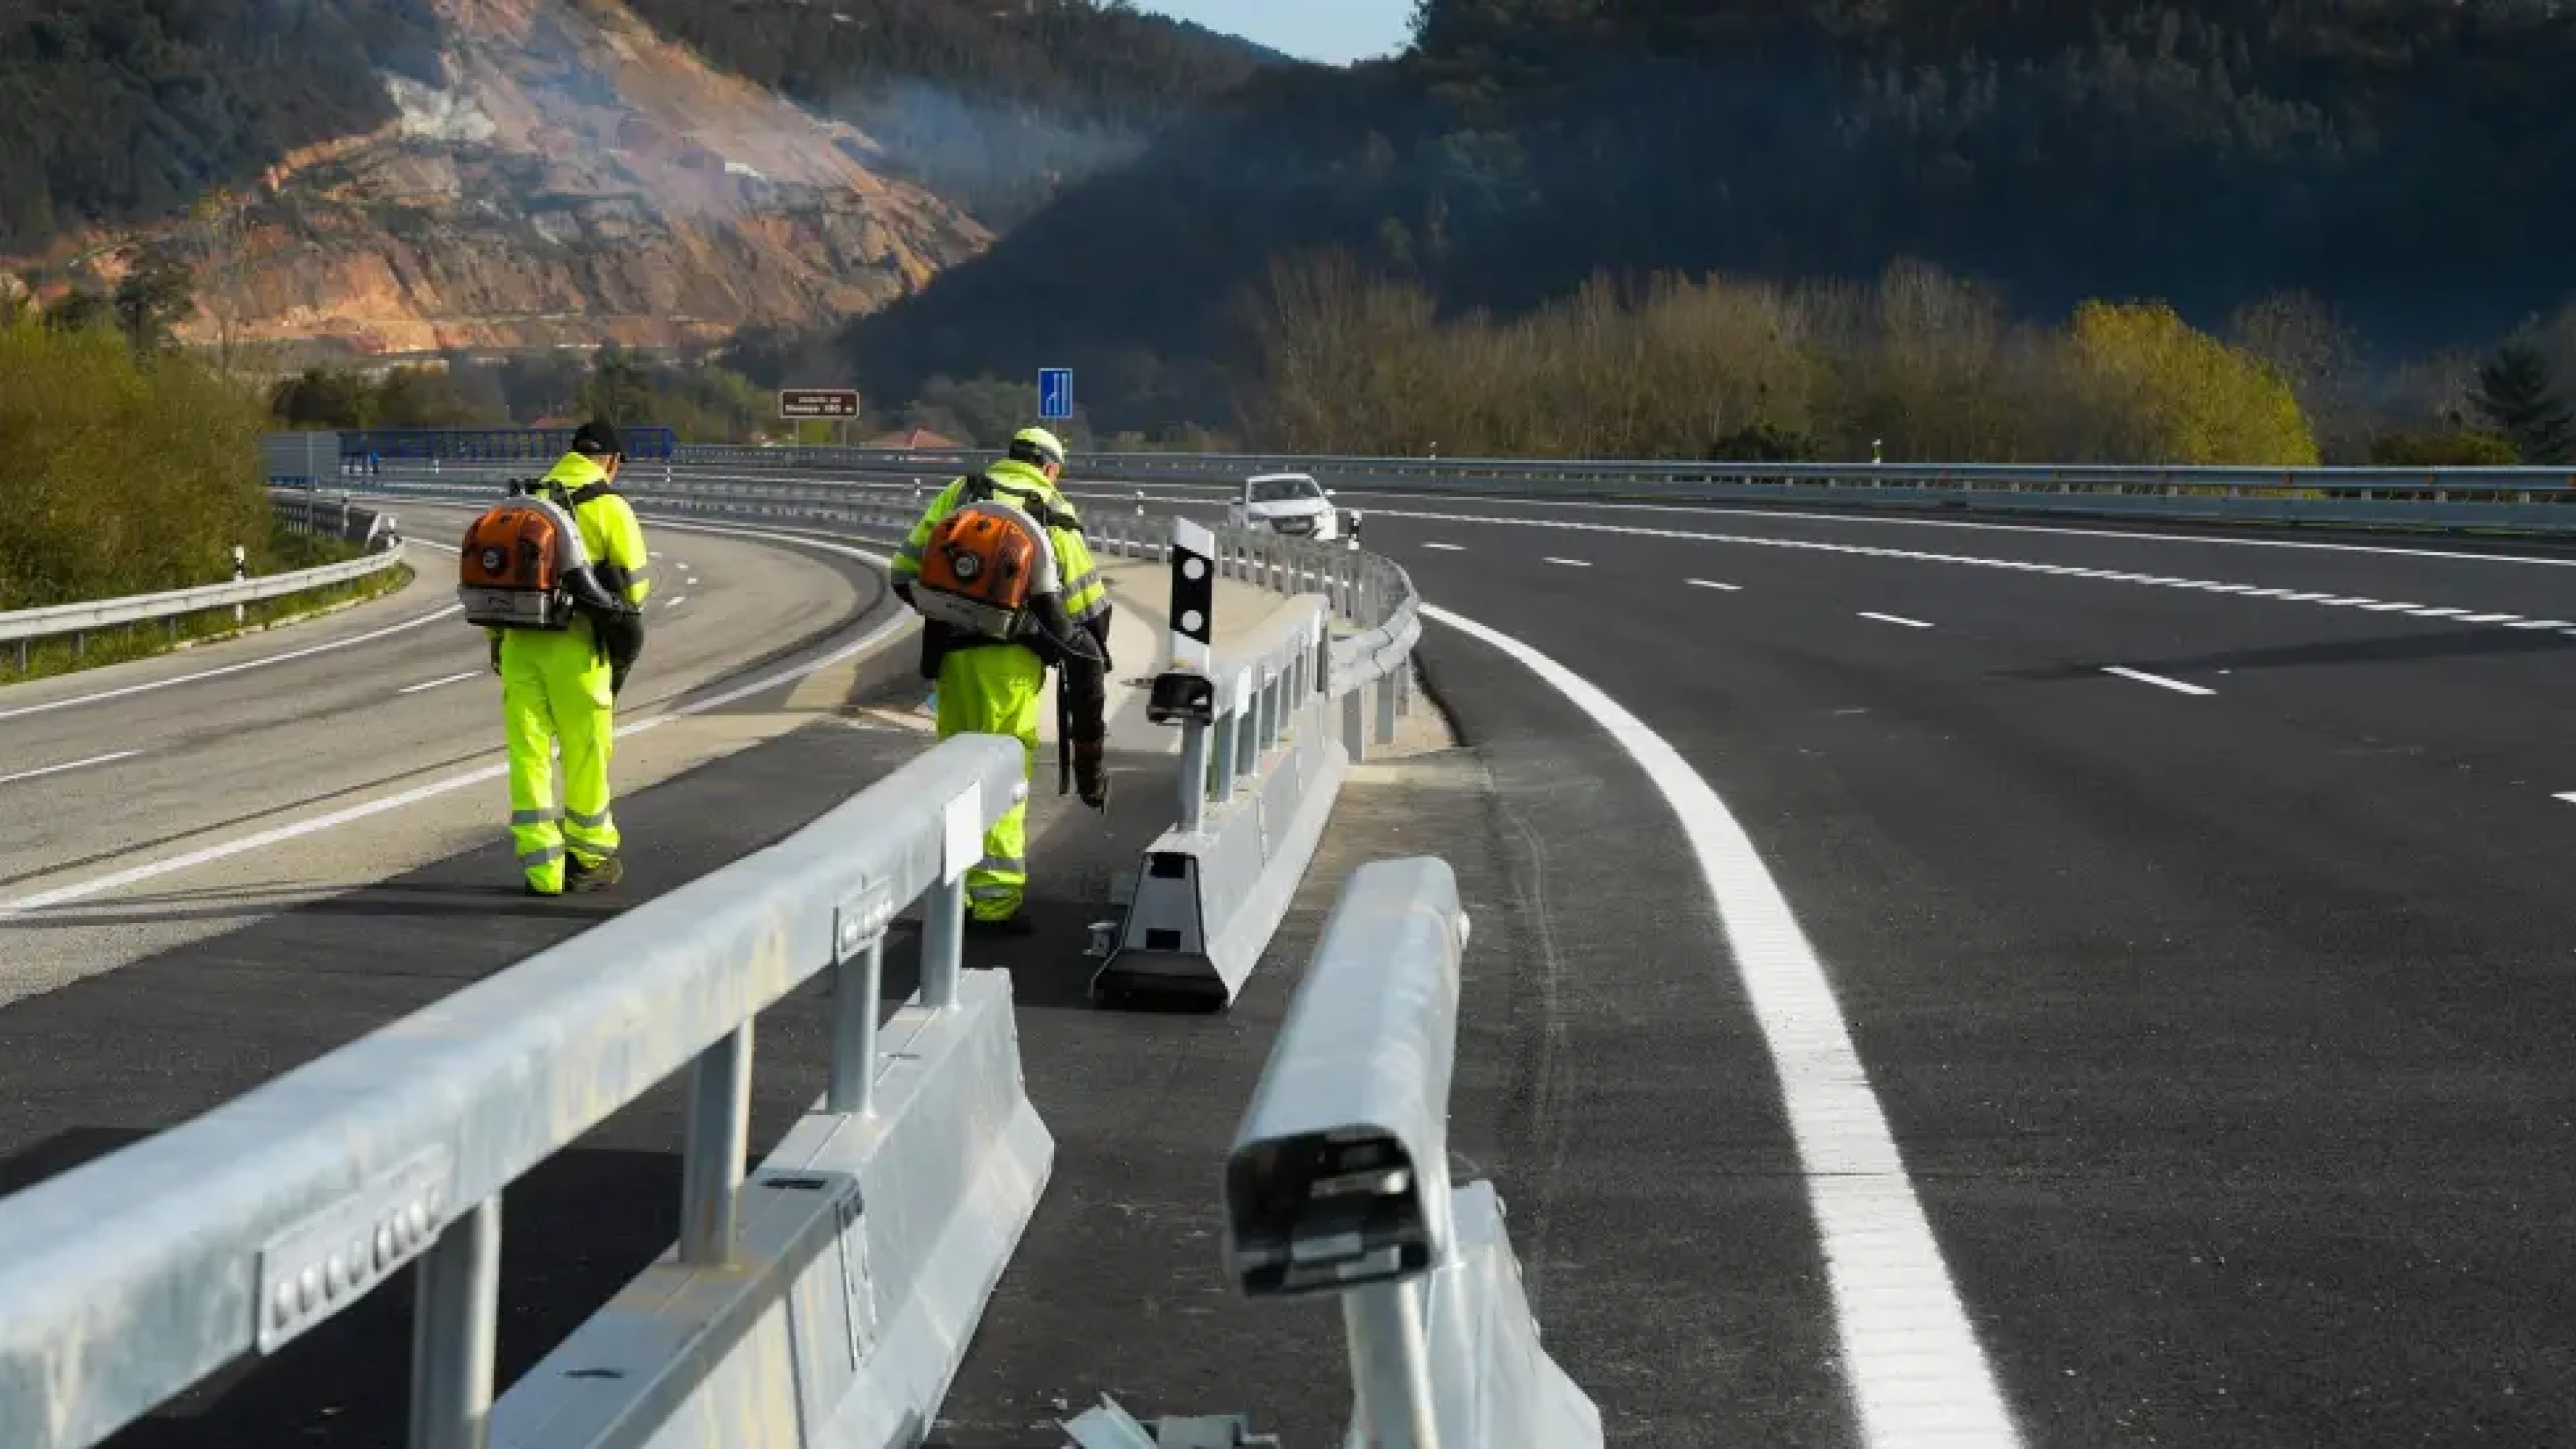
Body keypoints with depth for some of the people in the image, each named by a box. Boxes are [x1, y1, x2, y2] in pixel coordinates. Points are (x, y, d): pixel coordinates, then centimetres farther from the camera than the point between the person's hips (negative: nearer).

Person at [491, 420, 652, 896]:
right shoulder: (610, 508, -3)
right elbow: (633, 585, -4)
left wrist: (496, 640, 18)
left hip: (519, 643, 4)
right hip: (576, 647, -4)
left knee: (528, 755, 6)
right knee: (584, 756, 10)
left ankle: (542, 869, 4)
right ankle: (591, 859, 23)